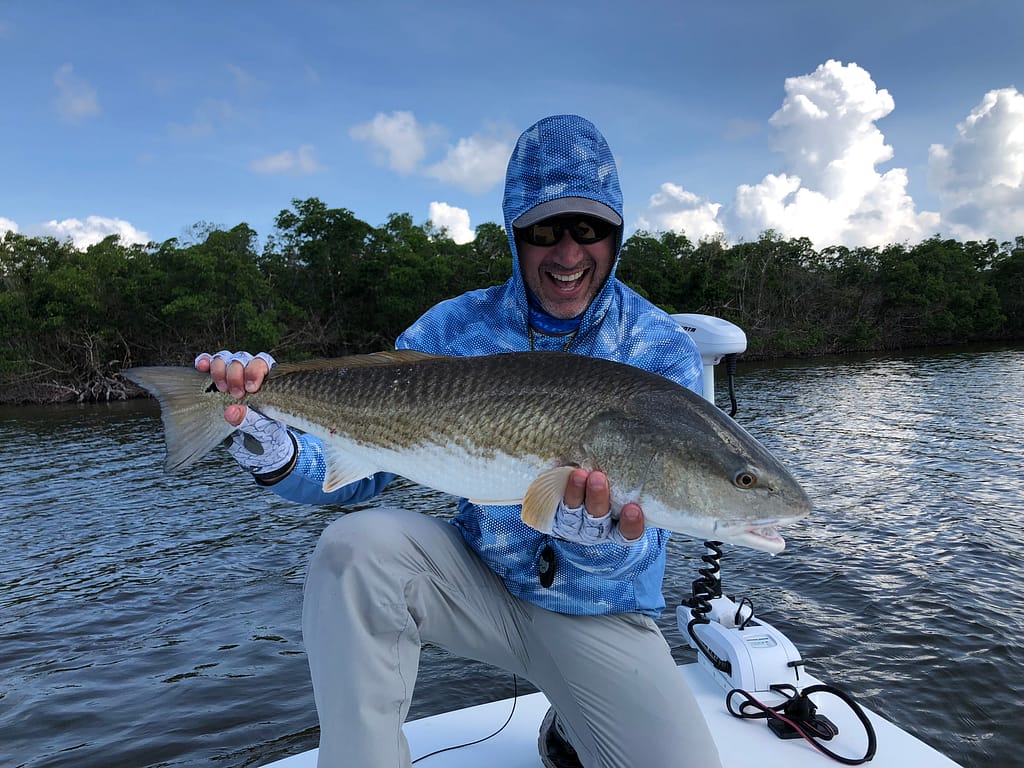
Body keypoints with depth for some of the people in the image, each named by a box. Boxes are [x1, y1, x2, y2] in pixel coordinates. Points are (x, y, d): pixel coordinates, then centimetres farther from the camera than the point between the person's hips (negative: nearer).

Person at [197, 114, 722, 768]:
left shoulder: (664, 354, -12)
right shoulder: (457, 328, -6)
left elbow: (632, 552, -17)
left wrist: (601, 535, -41)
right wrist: (270, 446, -29)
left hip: (600, 614, 0)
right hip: (482, 579, 1)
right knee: (358, 547, -26)